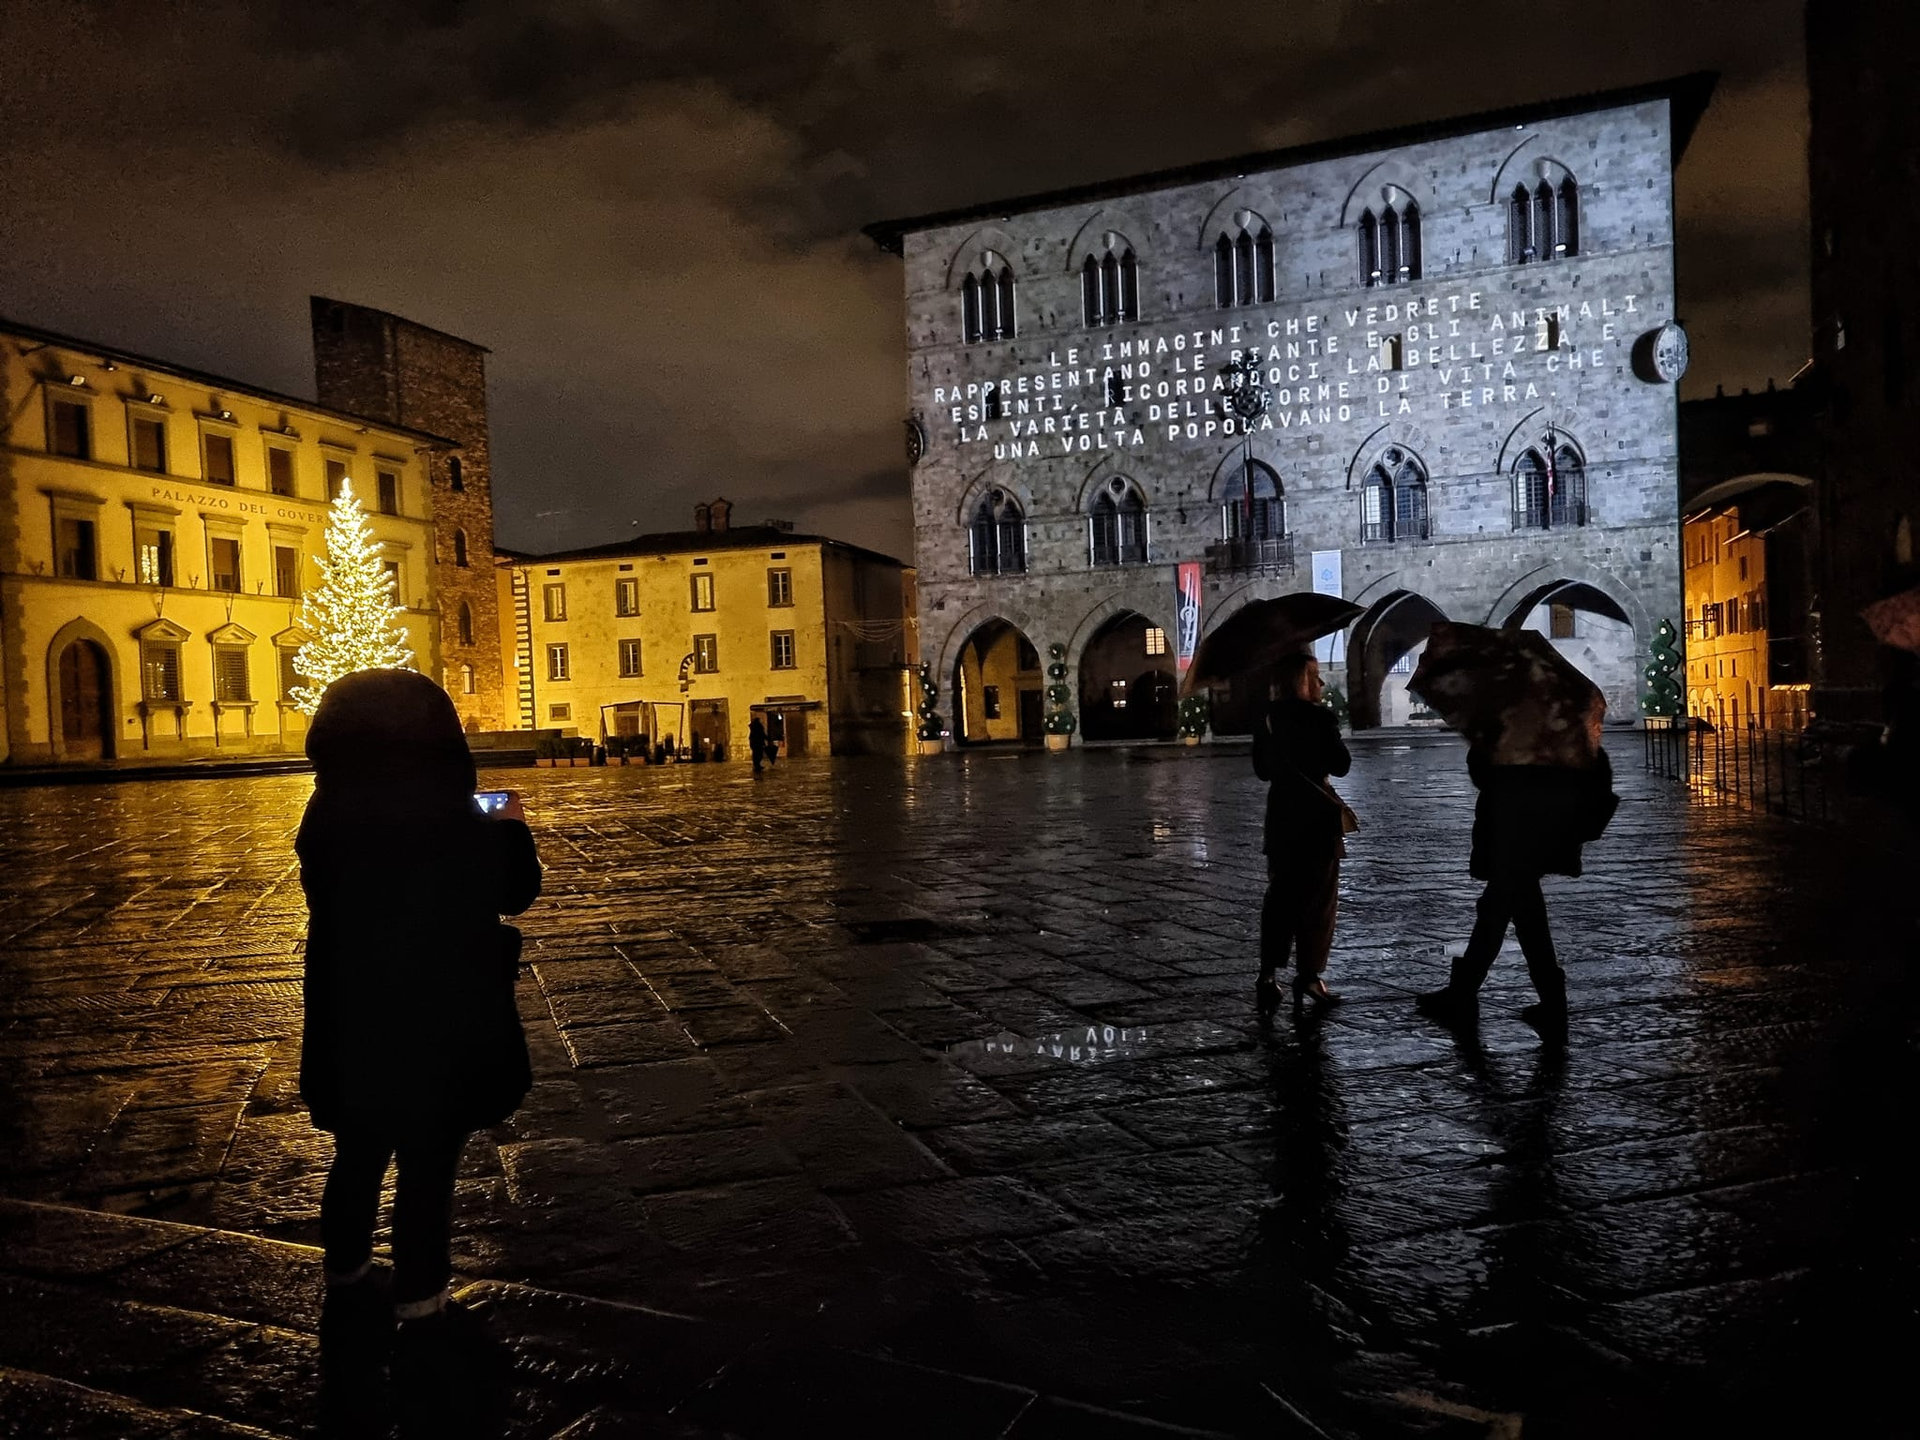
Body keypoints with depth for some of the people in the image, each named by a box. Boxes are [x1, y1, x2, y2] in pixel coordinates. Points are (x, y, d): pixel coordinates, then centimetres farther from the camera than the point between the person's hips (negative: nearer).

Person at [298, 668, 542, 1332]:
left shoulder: (325, 818, -7)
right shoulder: (456, 823, -22)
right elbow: (516, 892, -8)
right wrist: (512, 828, 10)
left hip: (352, 1017, 5)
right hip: (442, 1017, -4)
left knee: (360, 1147, 24)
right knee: (428, 1158, 11)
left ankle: (345, 1262, 41)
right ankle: (418, 1291, 23)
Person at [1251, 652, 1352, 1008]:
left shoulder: (1268, 719, 5)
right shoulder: (1319, 717, -13)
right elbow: (1341, 765, -11)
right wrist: (1332, 737, 5)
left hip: (1281, 815, 5)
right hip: (1317, 816, -5)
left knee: (1281, 894, 13)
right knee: (1318, 897, 4)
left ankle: (1269, 973, 10)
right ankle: (1309, 975, 3)